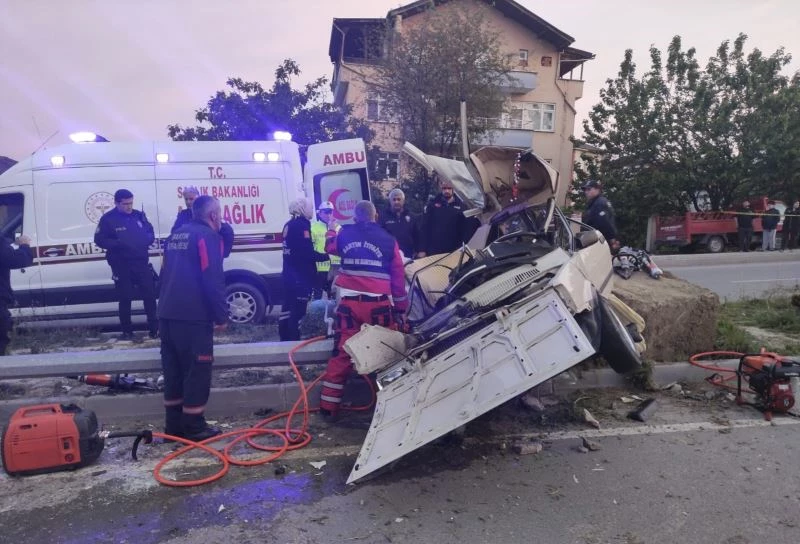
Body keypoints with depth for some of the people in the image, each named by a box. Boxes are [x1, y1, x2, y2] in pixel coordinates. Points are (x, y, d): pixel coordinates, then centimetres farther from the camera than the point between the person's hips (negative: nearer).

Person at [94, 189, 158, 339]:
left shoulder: (139, 215, 7)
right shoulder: (108, 219, -4)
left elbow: (150, 233, 15)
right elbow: (99, 239, -5)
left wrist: (147, 239, -8)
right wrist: (118, 243, -20)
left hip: (142, 262, 3)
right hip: (121, 265, -3)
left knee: (150, 295, 2)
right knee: (125, 298, 4)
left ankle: (154, 329, 10)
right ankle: (127, 331, 16)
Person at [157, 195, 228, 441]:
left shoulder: (176, 236, 20)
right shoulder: (208, 236, -7)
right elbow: (213, 279, -17)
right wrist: (221, 315, -12)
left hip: (168, 314, 9)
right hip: (193, 316, -9)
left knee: (174, 369, 14)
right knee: (197, 370, -1)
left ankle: (174, 423, 22)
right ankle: (193, 426, 4)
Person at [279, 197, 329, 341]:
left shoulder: (289, 225, 15)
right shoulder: (302, 225, -15)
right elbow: (307, 253, -21)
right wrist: (327, 256, -12)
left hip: (289, 275, 10)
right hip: (300, 277, -10)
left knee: (288, 308, 15)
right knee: (298, 310, -5)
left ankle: (285, 339, 24)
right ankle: (293, 340, -2)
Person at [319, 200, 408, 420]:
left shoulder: (344, 234, 7)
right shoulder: (388, 240, 2)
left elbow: (331, 247, 31)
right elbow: (398, 277, 5)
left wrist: (331, 232, 54)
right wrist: (401, 308, 13)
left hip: (349, 303, 2)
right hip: (379, 305, -2)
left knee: (341, 354, 8)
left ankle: (329, 407, 12)